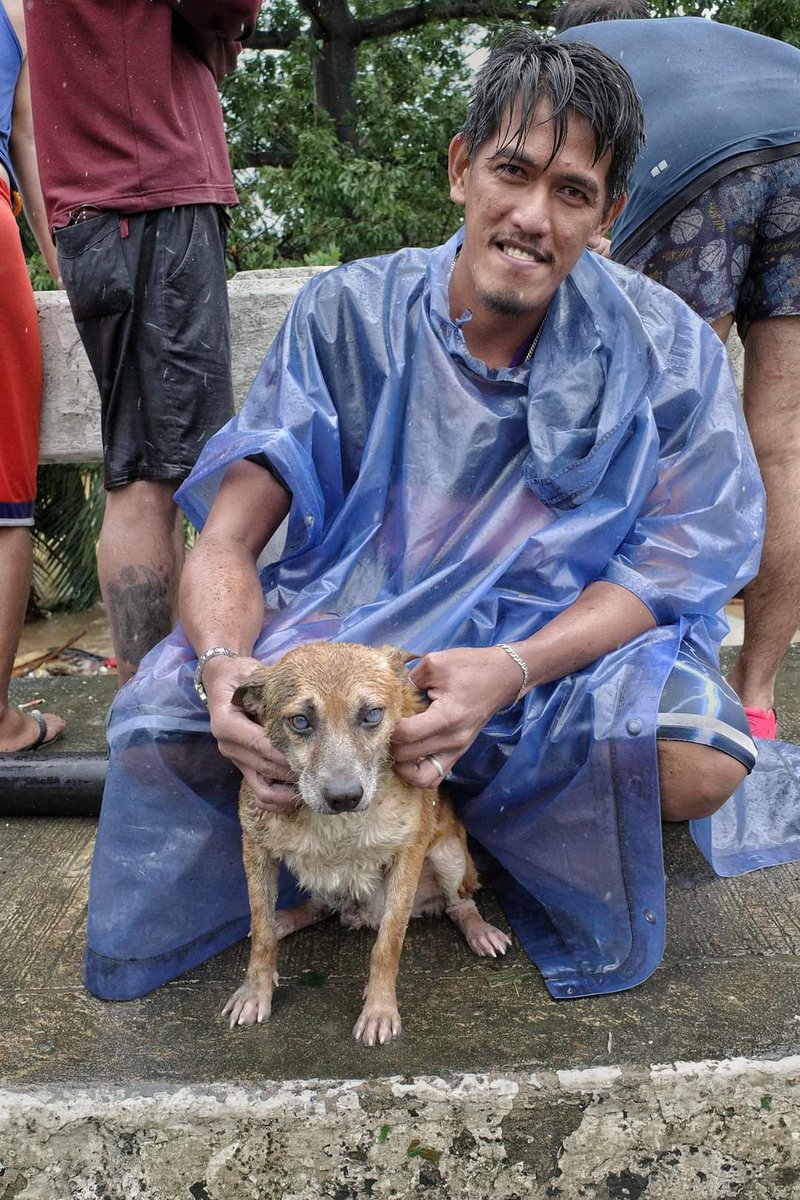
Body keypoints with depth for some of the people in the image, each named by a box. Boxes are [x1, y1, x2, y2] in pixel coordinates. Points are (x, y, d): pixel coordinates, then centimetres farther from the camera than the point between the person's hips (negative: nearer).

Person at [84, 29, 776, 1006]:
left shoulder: (666, 350, -6)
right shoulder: (348, 314, -6)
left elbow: (677, 566, -9)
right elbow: (226, 540, -9)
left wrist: (509, 672, -27)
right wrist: (225, 669, -32)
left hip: (561, 649, 1)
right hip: (341, 635, 0)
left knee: (699, 759, -29)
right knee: (161, 722, -22)